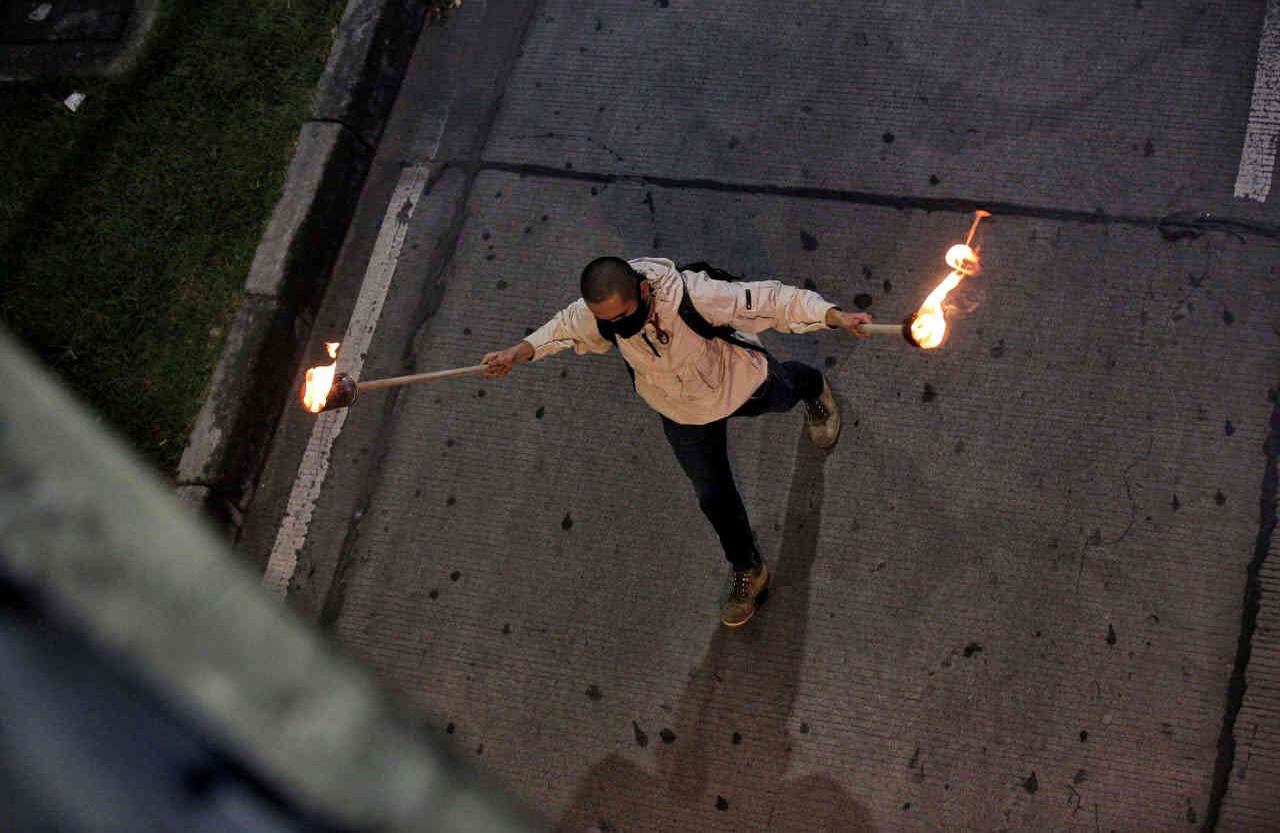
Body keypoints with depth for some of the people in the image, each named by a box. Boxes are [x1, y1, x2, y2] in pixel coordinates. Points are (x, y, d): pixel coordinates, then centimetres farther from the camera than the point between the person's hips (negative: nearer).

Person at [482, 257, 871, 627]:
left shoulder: (695, 295, -47)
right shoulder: (595, 313, -31)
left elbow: (771, 298, -42)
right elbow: (564, 329, -7)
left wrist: (837, 317, -53)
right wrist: (517, 353, -18)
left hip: (739, 380, -2)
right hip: (682, 411, 3)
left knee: (780, 396, 34)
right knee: (713, 495, 15)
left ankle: (812, 386, 74)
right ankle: (747, 572, 42)